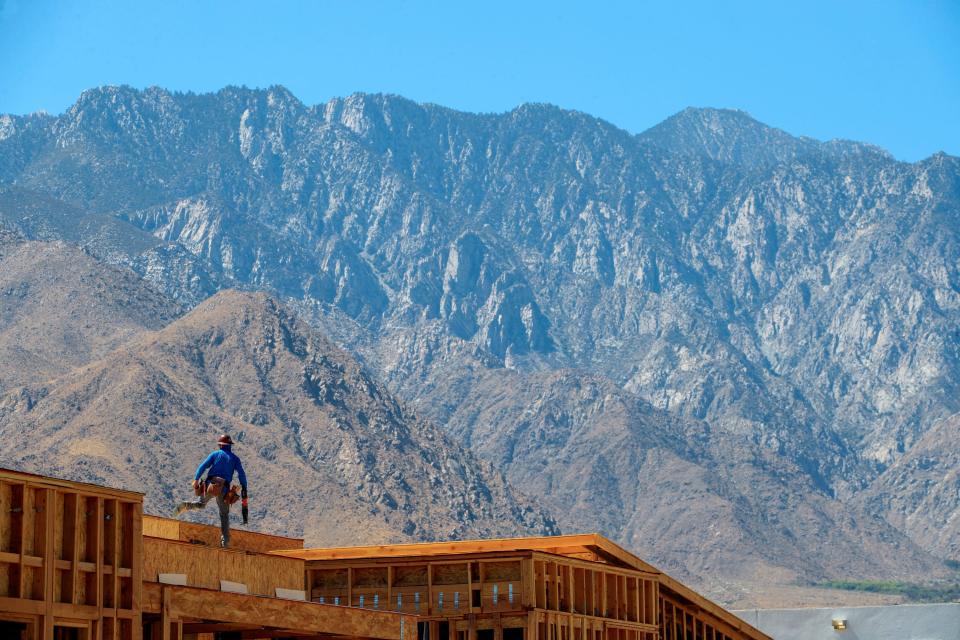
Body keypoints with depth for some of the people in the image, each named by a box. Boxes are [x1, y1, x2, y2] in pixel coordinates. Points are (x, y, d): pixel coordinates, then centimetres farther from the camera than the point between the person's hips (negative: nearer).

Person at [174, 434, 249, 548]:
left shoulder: (215, 454, 9)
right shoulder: (235, 458, 11)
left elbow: (203, 466, -5)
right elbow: (242, 474, 1)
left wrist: (196, 479, -12)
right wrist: (244, 489, 2)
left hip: (210, 485, 0)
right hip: (224, 489, 0)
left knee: (201, 504, 23)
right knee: (224, 515, 15)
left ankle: (186, 505, -10)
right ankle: (225, 540, 6)